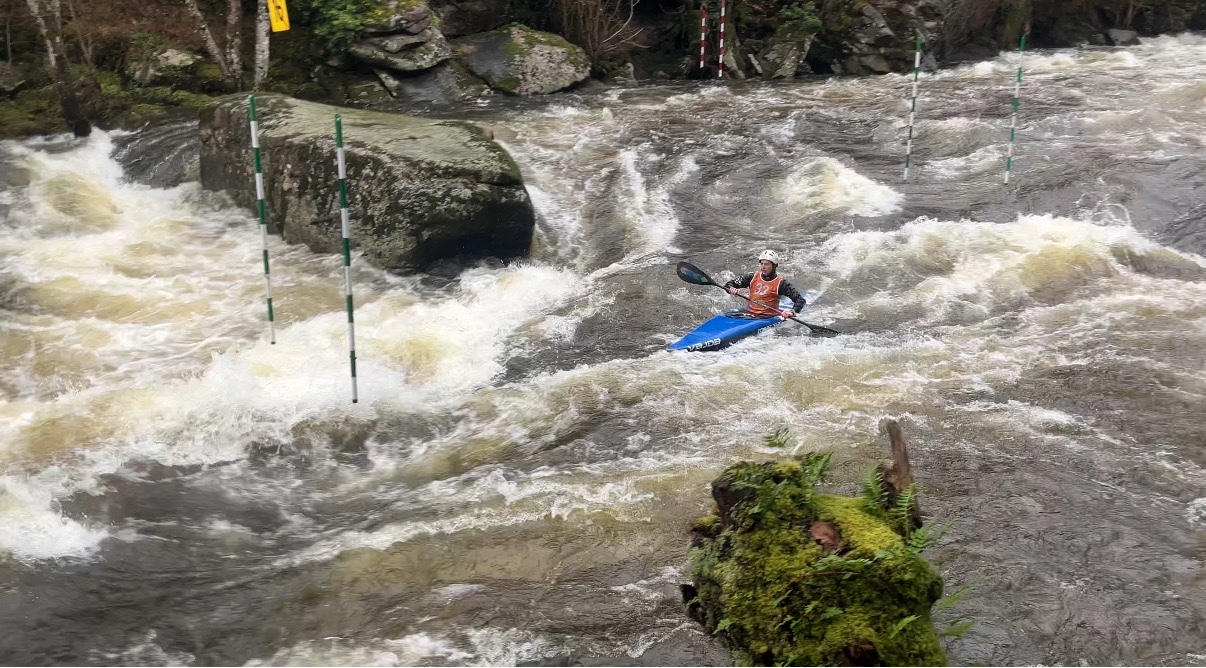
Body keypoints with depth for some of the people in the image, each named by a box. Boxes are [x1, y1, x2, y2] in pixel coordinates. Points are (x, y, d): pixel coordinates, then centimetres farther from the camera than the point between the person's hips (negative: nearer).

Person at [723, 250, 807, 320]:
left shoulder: (780, 283, -4)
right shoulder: (753, 277, 8)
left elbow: (801, 300, -8)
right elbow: (728, 285, 10)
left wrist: (792, 312, -26)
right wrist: (731, 289, -14)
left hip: (768, 318, -4)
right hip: (749, 313, 4)